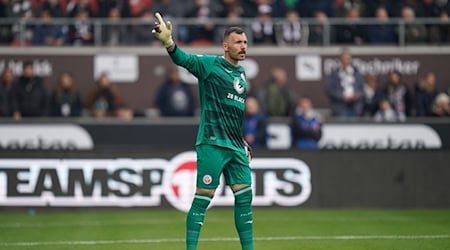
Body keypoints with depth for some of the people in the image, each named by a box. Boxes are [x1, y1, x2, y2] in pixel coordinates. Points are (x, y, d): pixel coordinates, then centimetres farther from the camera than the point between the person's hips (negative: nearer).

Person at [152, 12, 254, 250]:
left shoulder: (241, 74, 16)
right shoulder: (210, 64, -5)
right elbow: (184, 59, -24)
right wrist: (169, 43, -44)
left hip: (236, 146, 7)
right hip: (212, 144, -7)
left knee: (244, 198, 7)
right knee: (202, 199, -7)